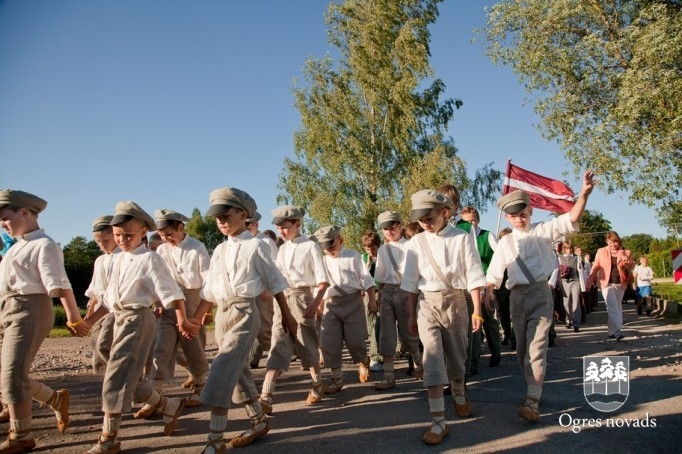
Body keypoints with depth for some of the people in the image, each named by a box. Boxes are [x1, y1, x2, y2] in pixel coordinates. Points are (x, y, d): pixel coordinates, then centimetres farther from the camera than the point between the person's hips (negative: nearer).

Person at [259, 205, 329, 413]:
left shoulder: (310, 246, -6)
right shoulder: (282, 249, 12)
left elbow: (322, 280, -10)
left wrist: (316, 303, -21)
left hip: (301, 298, -5)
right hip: (282, 298, 5)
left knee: (307, 344, 7)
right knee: (278, 346, -3)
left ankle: (317, 386, 29)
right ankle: (265, 398, -9)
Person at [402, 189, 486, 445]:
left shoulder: (462, 238, -6)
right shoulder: (417, 242, 0)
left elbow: (473, 275, -4)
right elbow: (411, 282, 5)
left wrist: (477, 311, -6)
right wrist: (411, 315, 8)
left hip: (455, 302, 0)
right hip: (428, 304, 1)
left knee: (456, 356, 14)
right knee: (432, 359, -8)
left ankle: (459, 396, 44)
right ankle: (438, 422, -4)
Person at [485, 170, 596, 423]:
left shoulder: (543, 232, 2)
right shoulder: (505, 243, 9)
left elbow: (570, 220, -13)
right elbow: (494, 273, 6)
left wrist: (584, 194, -28)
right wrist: (487, 294, -11)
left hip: (540, 293, -4)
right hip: (517, 296, 4)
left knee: (536, 346, -13)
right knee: (522, 347, 10)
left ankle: (532, 402, -16)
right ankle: (532, 389, 28)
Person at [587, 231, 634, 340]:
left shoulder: (625, 253, 6)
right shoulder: (601, 252, 2)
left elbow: (632, 265, 12)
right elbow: (595, 267, 5)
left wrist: (628, 263, -11)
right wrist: (590, 281, 1)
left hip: (620, 284, 3)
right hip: (607, 283, -3)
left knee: (617, 307, 10)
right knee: (612, 307, -16)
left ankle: (612, 331, 19)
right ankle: (617, 331, -21)